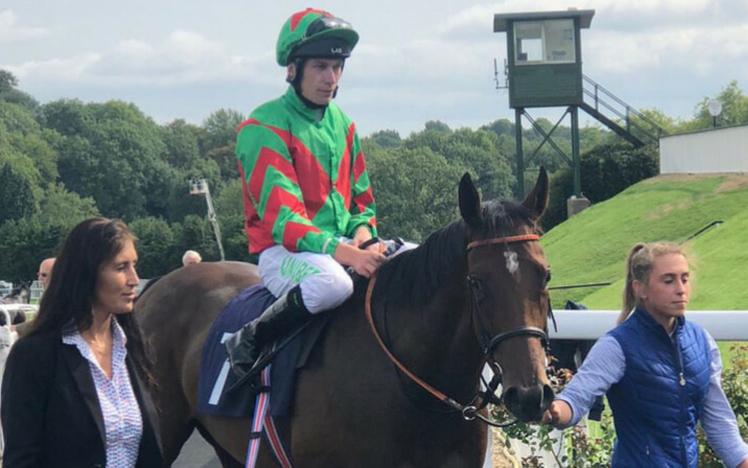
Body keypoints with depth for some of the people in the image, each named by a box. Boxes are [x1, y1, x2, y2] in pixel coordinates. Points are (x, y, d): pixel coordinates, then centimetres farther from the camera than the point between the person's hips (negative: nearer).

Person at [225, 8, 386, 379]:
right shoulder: (264, 129, -10)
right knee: (331, 282, -39)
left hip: (345, 246, 7)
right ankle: (248, 342, -18)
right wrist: (345, 252, -30)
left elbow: (362, 199, 20)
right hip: (283, 251, -7)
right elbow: (280, 218, -19)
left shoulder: (342, 124, 14)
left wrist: (362, 232, -5)